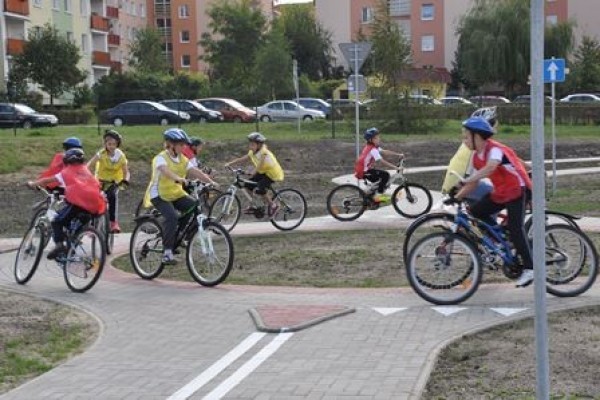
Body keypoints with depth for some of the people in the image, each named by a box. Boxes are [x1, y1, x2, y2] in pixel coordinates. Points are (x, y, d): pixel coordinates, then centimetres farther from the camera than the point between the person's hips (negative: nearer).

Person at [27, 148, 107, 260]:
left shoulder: (66, 172, 17)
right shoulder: (86, 171, 28)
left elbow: (47, 180, 19)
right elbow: (97, 185, 25)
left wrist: (32, 184, 35)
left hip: (78, 202, -5)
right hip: (95, 205, 5)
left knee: (57, 222, 9)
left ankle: (59, 244, -11)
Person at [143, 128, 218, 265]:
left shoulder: (183, 160, 3)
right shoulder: (161, 158, -16)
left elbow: (196, 172, -10)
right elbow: (165, 170, -37)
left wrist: (211, 182, -26)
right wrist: (179, 179, -56)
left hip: (176, 194, 6)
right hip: (159, 195, -6)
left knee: (195, 206, -16)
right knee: (172, 216, -30)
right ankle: (167, 252, -22)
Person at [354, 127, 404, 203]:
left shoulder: (373, 147, 10)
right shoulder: (373, 150, -20)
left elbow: (385, 152, 10)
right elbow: (382, 161, -26)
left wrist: (399, 154, 5)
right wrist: (395, 167, -28)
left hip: (362, 170, 10)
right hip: (363, 172, -10)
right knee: (385, 175, -13)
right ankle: (378, 195, -7)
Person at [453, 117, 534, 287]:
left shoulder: (494, 149, -23)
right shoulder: (476, 156, 4)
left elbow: (490, 167, -44)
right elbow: (474, 181, 6)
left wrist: (467, 180, -52)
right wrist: (457, 196, -5)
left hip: (517, 189, -8)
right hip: (500, 192, 8)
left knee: (515, 228, -15)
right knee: (476, 211, -6)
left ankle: (529, 268, -8)